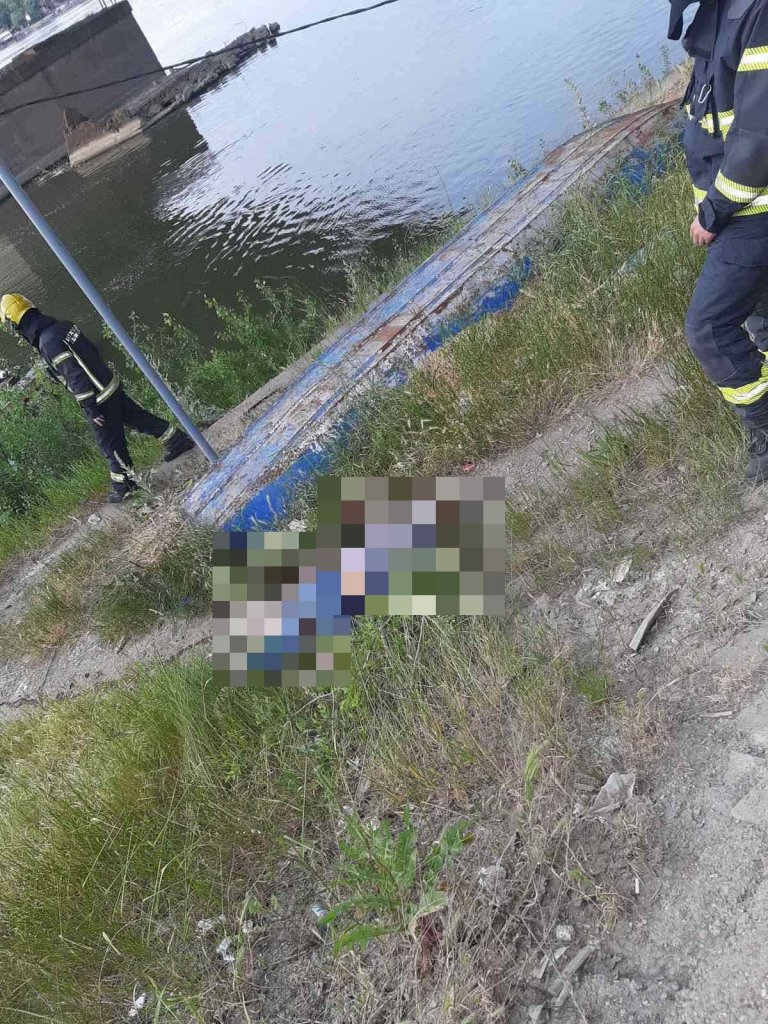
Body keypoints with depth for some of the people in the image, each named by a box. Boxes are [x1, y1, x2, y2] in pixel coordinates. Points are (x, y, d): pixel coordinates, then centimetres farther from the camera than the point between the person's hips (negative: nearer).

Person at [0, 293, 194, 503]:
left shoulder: (48, 341, -21)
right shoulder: (63, 325, 5)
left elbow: (75, 375, -25)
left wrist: (91, 409, -20)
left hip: (99, 400, -8)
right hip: (112, 385, 8)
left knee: (112, 446, 8)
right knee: (138, 417, 23)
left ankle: (124, 486, 24)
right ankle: (180, 440, 34)